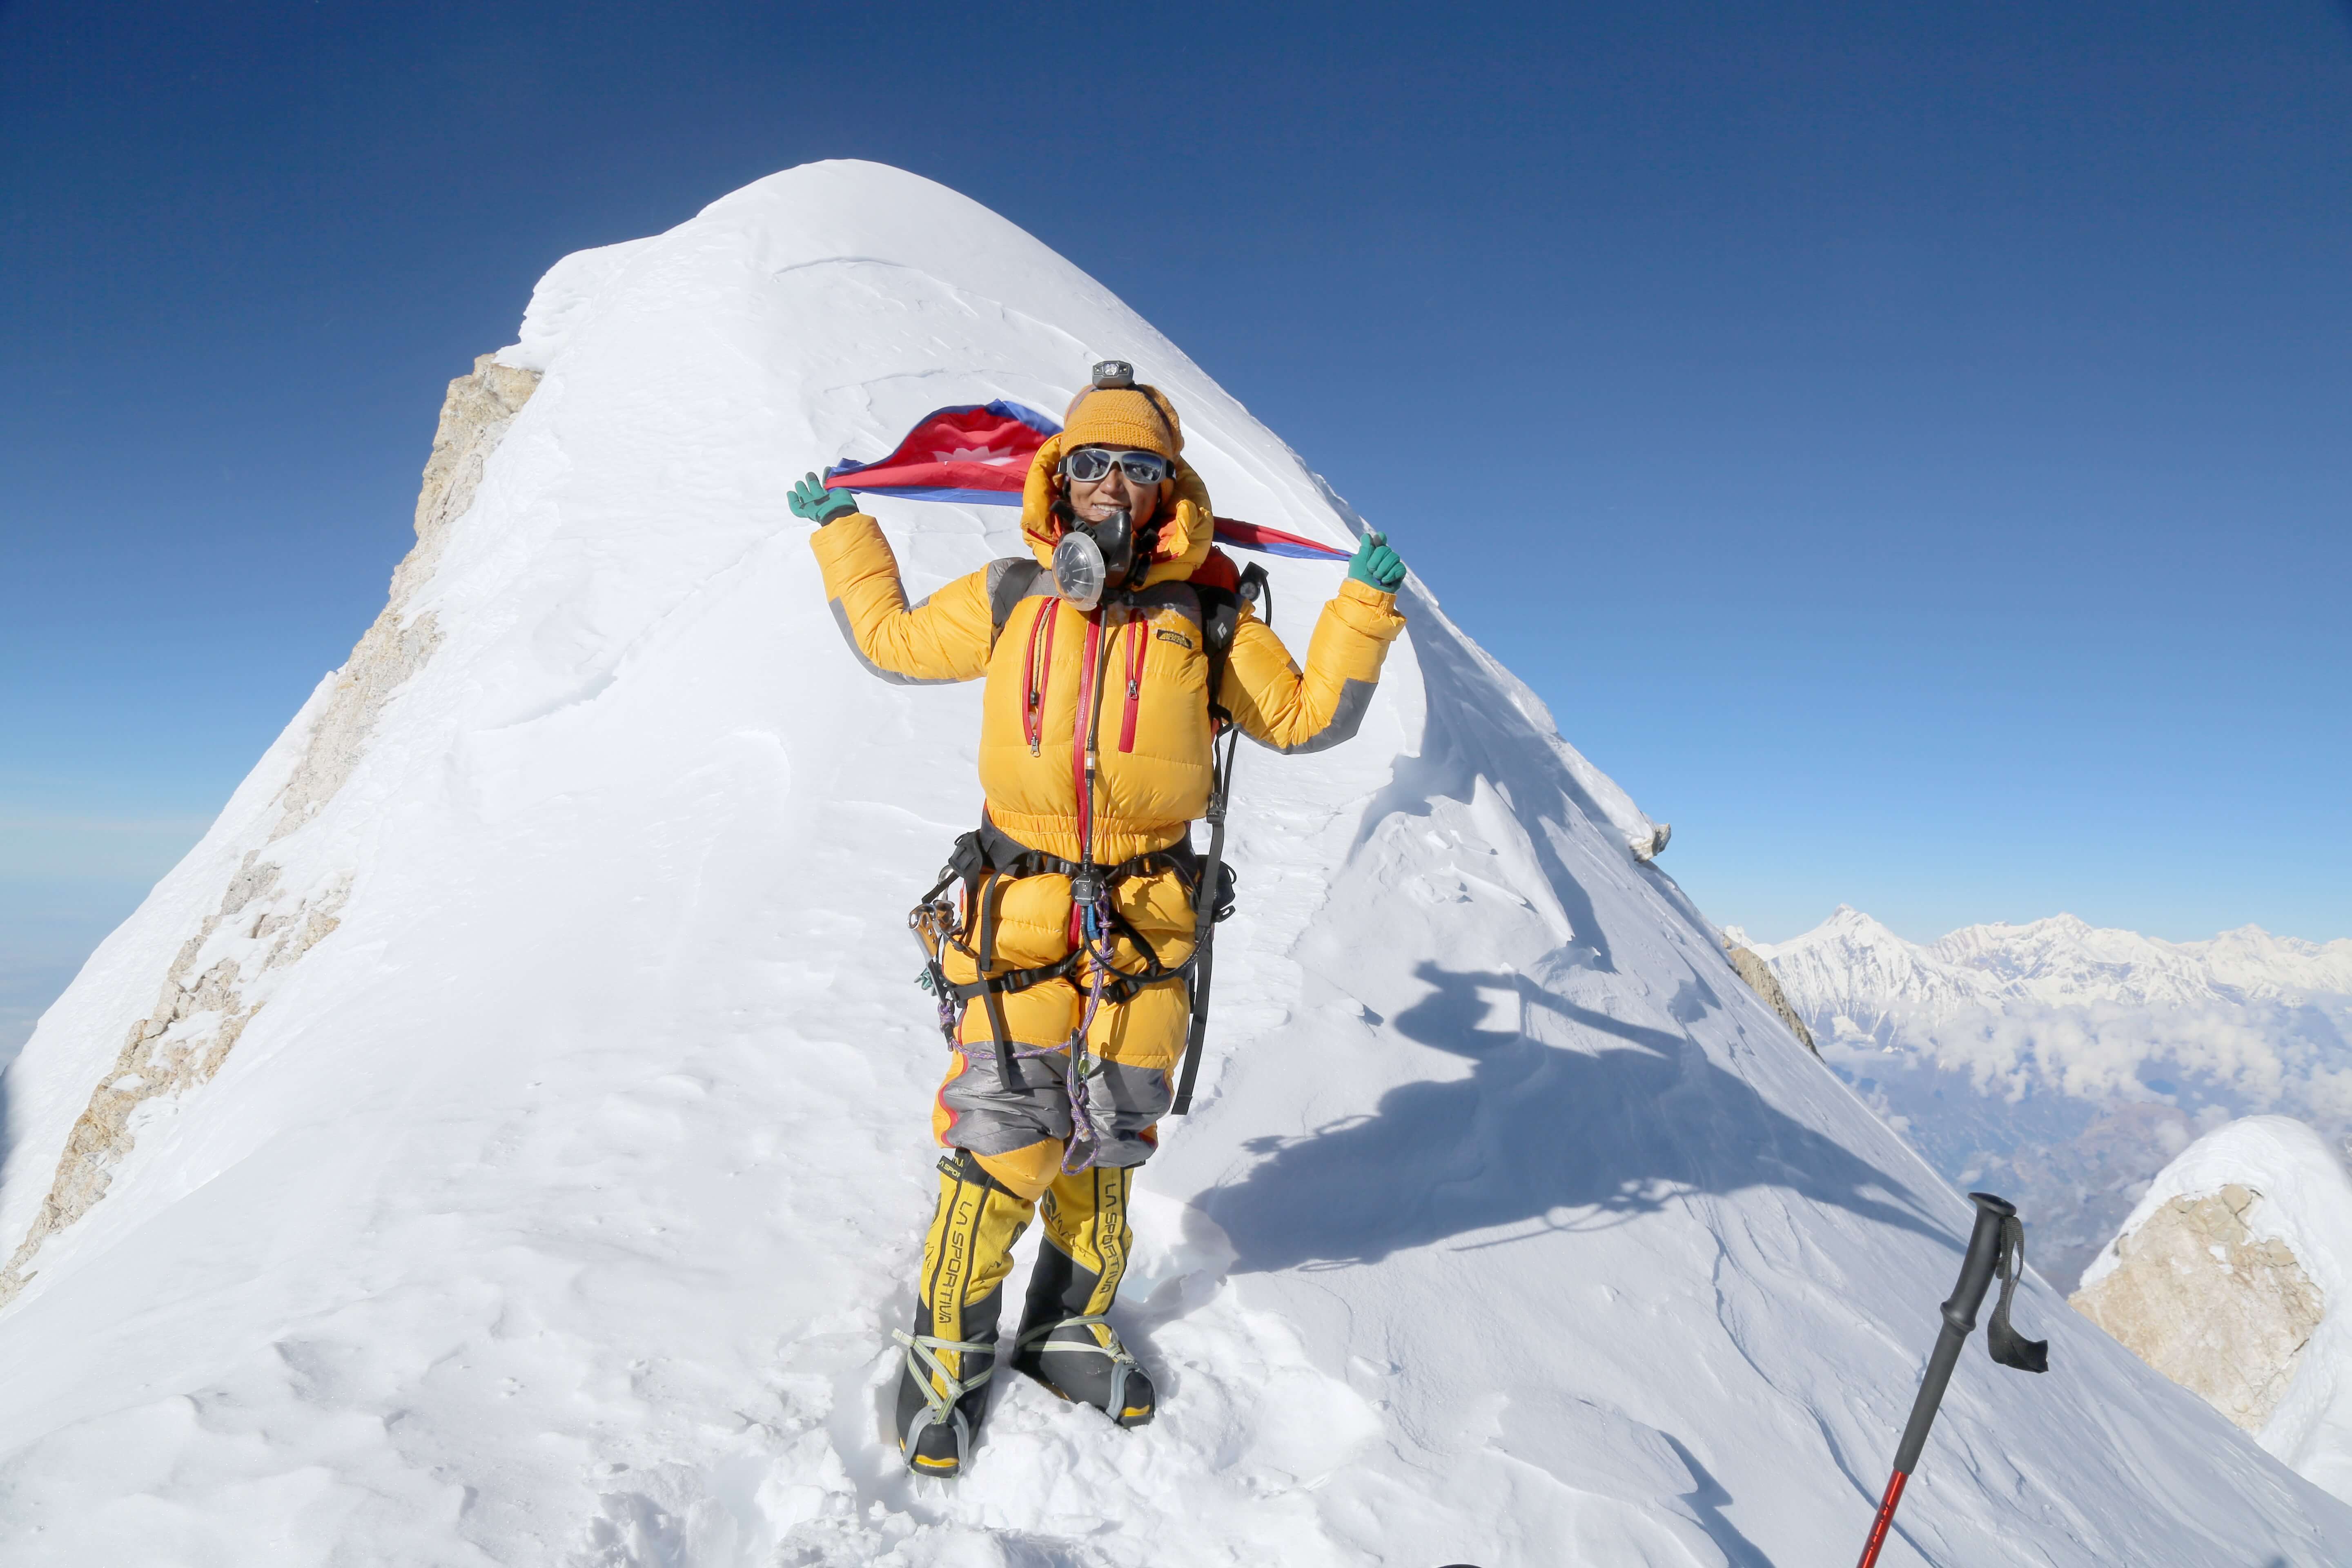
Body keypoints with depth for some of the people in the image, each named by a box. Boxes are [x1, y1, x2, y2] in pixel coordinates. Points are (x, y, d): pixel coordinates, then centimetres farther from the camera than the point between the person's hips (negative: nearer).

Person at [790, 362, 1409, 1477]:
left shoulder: (1205, 616, 5)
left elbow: (1302, 717, 12)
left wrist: (1365, 606, 3)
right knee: (1000, 1143, -3)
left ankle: (1068, 1332, 35)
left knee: (1106, 1142, 13)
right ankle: (947, 1359, 19)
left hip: (1146, 920, 2)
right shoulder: (1008, 598, 6)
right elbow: (892, 640, 21)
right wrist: (843, 531, 27)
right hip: (1020, 910, -1)